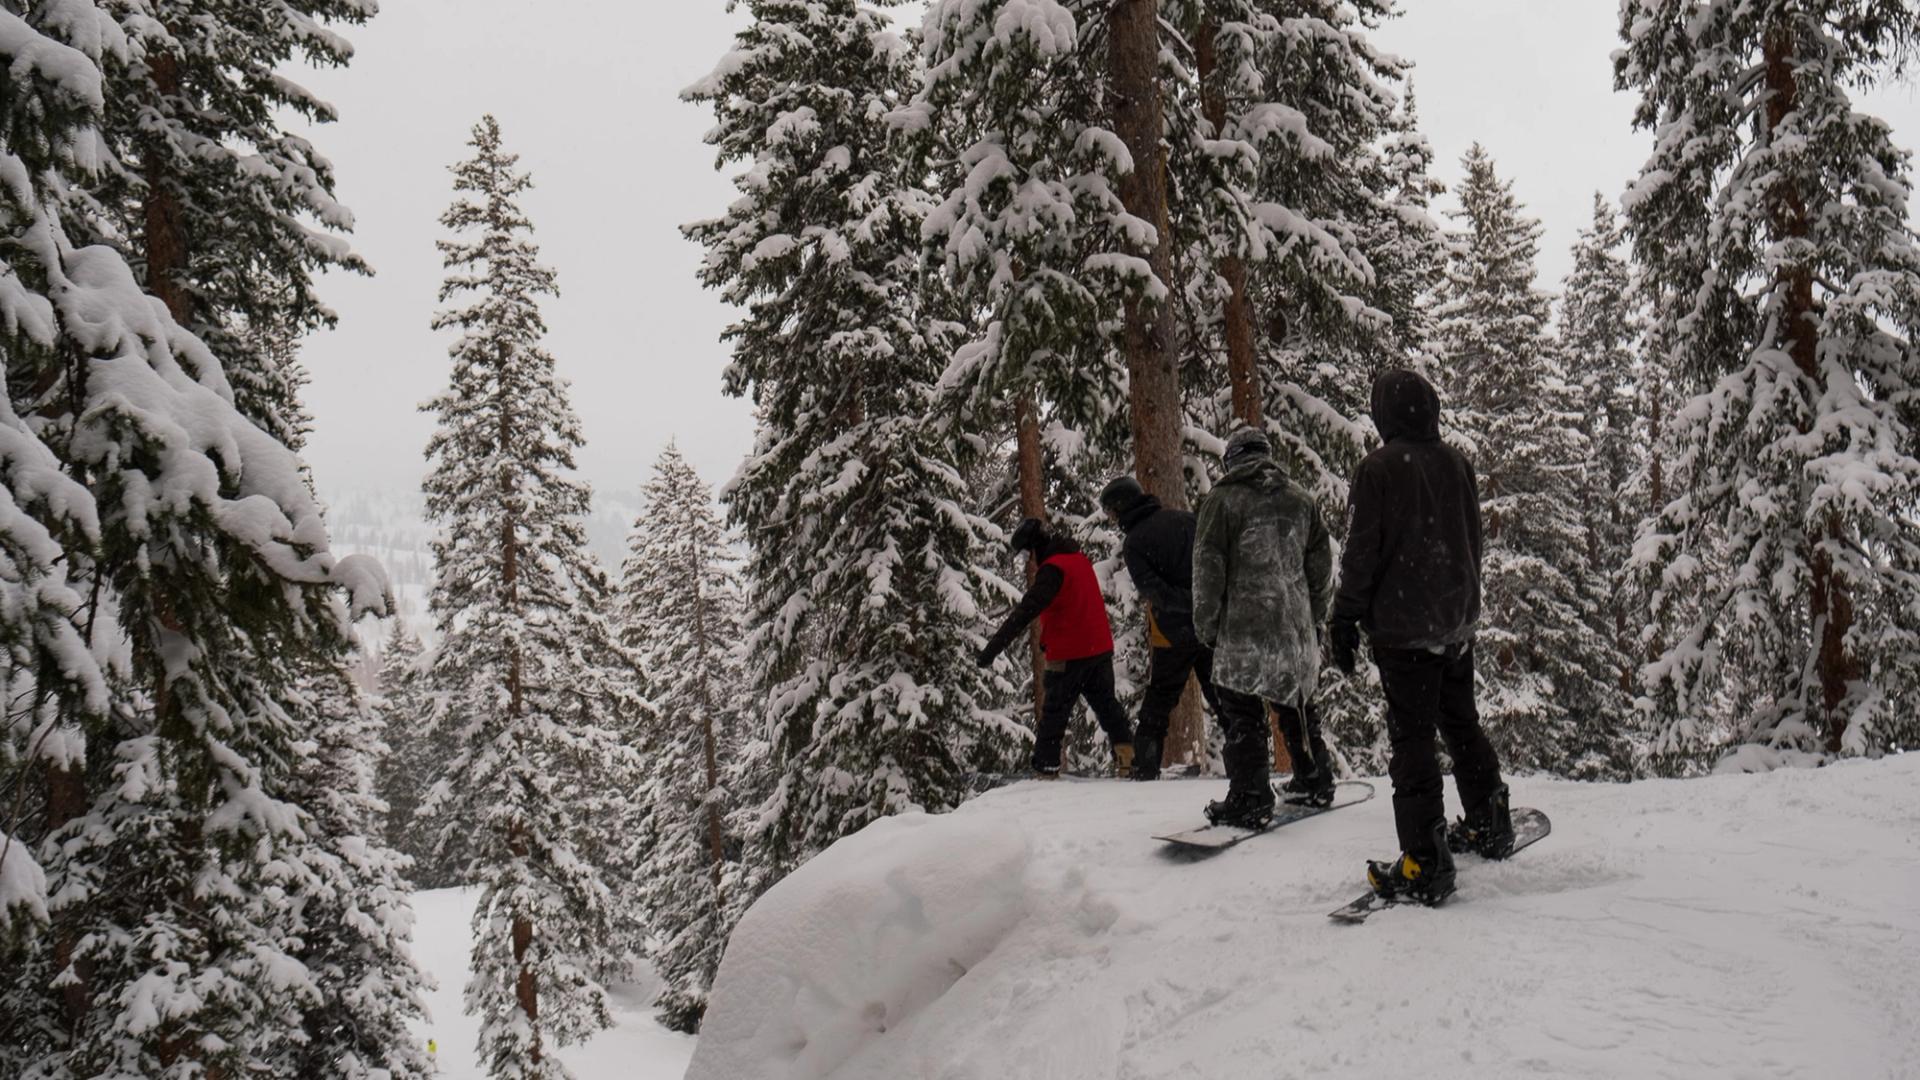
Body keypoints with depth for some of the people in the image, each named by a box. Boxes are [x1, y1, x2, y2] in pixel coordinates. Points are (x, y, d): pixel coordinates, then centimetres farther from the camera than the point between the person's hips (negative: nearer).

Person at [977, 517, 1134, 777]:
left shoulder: (1053, 568, -18)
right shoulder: (1079, 559, 9)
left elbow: (1025, 611, -27)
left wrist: (993, 648, -30)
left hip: (1069, 655, -8)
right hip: (1100, 648, 8)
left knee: (1053, 713, 1)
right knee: (1106, 705, 17)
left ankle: (1045, 768, 1)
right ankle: (1128, 756, 10)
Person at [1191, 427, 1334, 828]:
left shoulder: (1222, 500, -6)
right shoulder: (1300, 500, 10)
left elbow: (1208, 570, -8)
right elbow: (1321, 565, 13)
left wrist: (1205, 626, -1)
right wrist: (1315, 618, 20)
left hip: (1243, 632, -5)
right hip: (1296, 630, 5)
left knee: (1242, 715, 1)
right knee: (1295, 705, 20)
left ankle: (1249, 799, -2)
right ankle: (1317, 783, 30)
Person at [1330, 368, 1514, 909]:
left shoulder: (1378, 469, -12)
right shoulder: (1457, 464, 6)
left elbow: (1361, 554, -13)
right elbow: (1474, 542, 15)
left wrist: (1345, 620, -6)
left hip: (1402, 626, -6)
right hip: (1457, 621, 6)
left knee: (1412, 737, -4)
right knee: (1461, 722, 21)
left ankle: (1425, 865, -5)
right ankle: (1490, 825, 33)